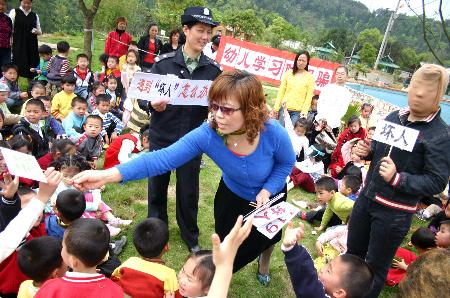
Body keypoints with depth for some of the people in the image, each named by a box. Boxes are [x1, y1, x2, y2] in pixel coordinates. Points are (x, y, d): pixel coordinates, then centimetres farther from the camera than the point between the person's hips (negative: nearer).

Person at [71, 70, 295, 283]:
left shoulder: (273, 133, -39)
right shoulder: (207, 134, -38)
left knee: (266, 235, 25)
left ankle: (264, 264, 66)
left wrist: (267, 190, -30)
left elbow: (286, 163, -16)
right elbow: (163, 158, -46)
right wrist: (108, 175, -56)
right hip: (233, 194, 0)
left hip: (269, 192, 0)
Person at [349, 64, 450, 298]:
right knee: (352, 255, 23)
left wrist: (398, 179, -30)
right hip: (366, 198, 7)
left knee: (375, 268, 11)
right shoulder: (394, 117, 3)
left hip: (395, 213, -6)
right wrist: (366, 150, -5)